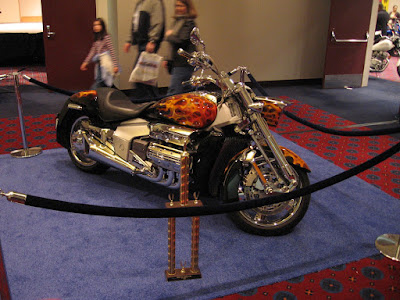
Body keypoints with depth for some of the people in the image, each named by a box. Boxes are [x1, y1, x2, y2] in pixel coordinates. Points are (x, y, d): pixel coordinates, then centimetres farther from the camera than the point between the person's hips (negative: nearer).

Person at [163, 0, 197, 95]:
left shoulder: (189, 23, -11)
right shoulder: (177, 21, 18)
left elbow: (182, 42, -21)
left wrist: (169, 36, -7)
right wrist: (168, 59, 19)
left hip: (183, 65, -10)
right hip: (177, 63, 10)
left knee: (172, 93, -11)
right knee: (186, 90, 16)